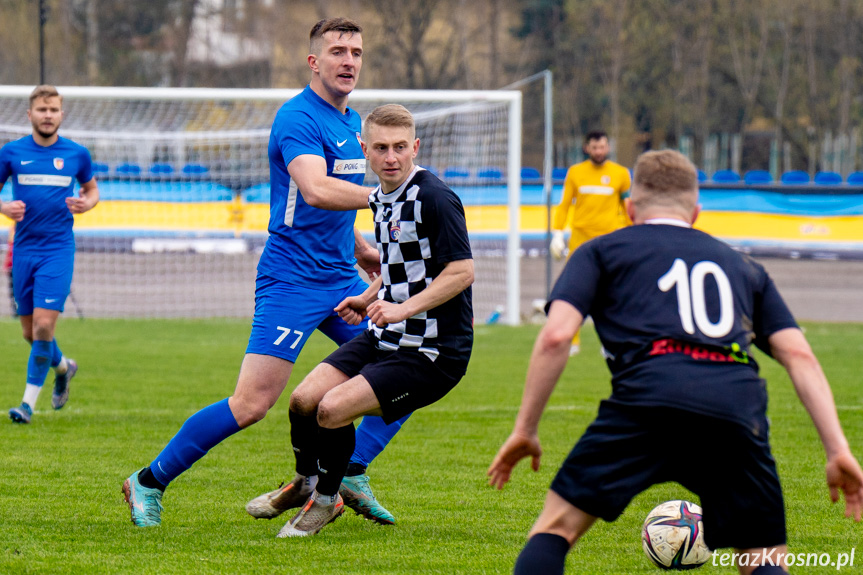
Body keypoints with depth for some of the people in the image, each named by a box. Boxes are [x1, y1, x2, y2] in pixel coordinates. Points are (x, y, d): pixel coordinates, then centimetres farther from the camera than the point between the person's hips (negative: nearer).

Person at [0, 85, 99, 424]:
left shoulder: (76, 154, 2)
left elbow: (92, 190, 17)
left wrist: (86, 203, -6)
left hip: (58, 249, -2)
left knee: (44, 325, -14)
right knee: (30, 332, 9)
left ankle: (29, 400, -5)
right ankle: (63, 367, 40)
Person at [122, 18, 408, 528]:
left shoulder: (351, 122, 16)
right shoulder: (299, 118, -13)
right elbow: (316, 190, -31)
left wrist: (360, 249, 22)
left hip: (341, 279, 9)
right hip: (291, 280, -9)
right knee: (252, 404, -14)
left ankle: (351, 473, 6)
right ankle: (149, 482, 0)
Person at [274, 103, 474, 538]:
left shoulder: (435, 198, -18)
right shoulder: (381, 199, 10)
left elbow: (462, 271, -21)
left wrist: (404, 308, -27)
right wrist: (369, 298, 13)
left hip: (433, 349, -8)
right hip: (384, 338, 8)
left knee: (334, 409, -20)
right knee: (304, 400, 0)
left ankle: (326, 500, 8)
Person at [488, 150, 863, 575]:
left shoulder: (601, 251, 25)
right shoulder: (742, 267, 33)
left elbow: (555, 336, 9)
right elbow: (799, 356, 21)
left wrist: (525, 429, 14)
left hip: (646, 396, -2)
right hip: (738, 408, 2)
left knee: (556, 527, 9)